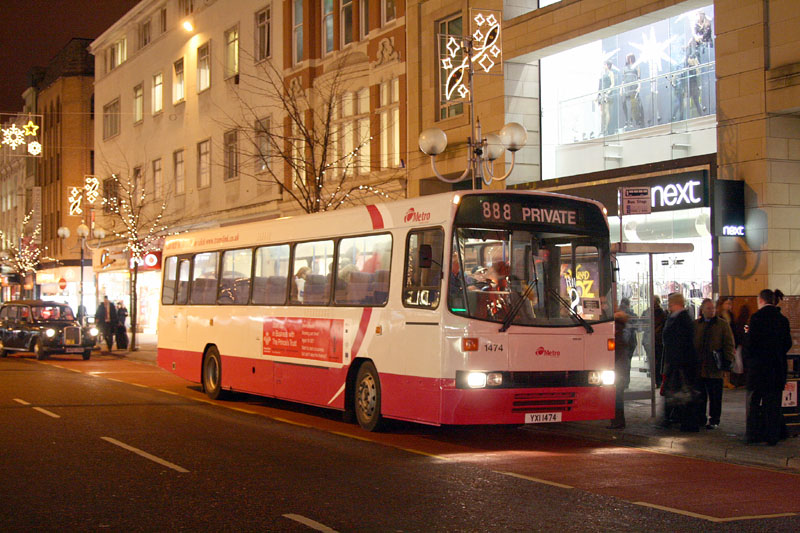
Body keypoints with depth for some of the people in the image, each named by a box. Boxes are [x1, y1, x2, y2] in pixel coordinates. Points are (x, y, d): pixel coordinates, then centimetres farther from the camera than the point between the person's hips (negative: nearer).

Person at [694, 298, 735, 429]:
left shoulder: (723, 324, 2)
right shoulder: (695, 325, 10)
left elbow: (729, 344, 0)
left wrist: (728, 359, -9)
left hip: (715, 367, -3)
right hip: (698, 367, 3)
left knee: (715, 397, 1)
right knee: (700, 395, 9)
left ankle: (714, 420, 9)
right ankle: (700, 418, 19)